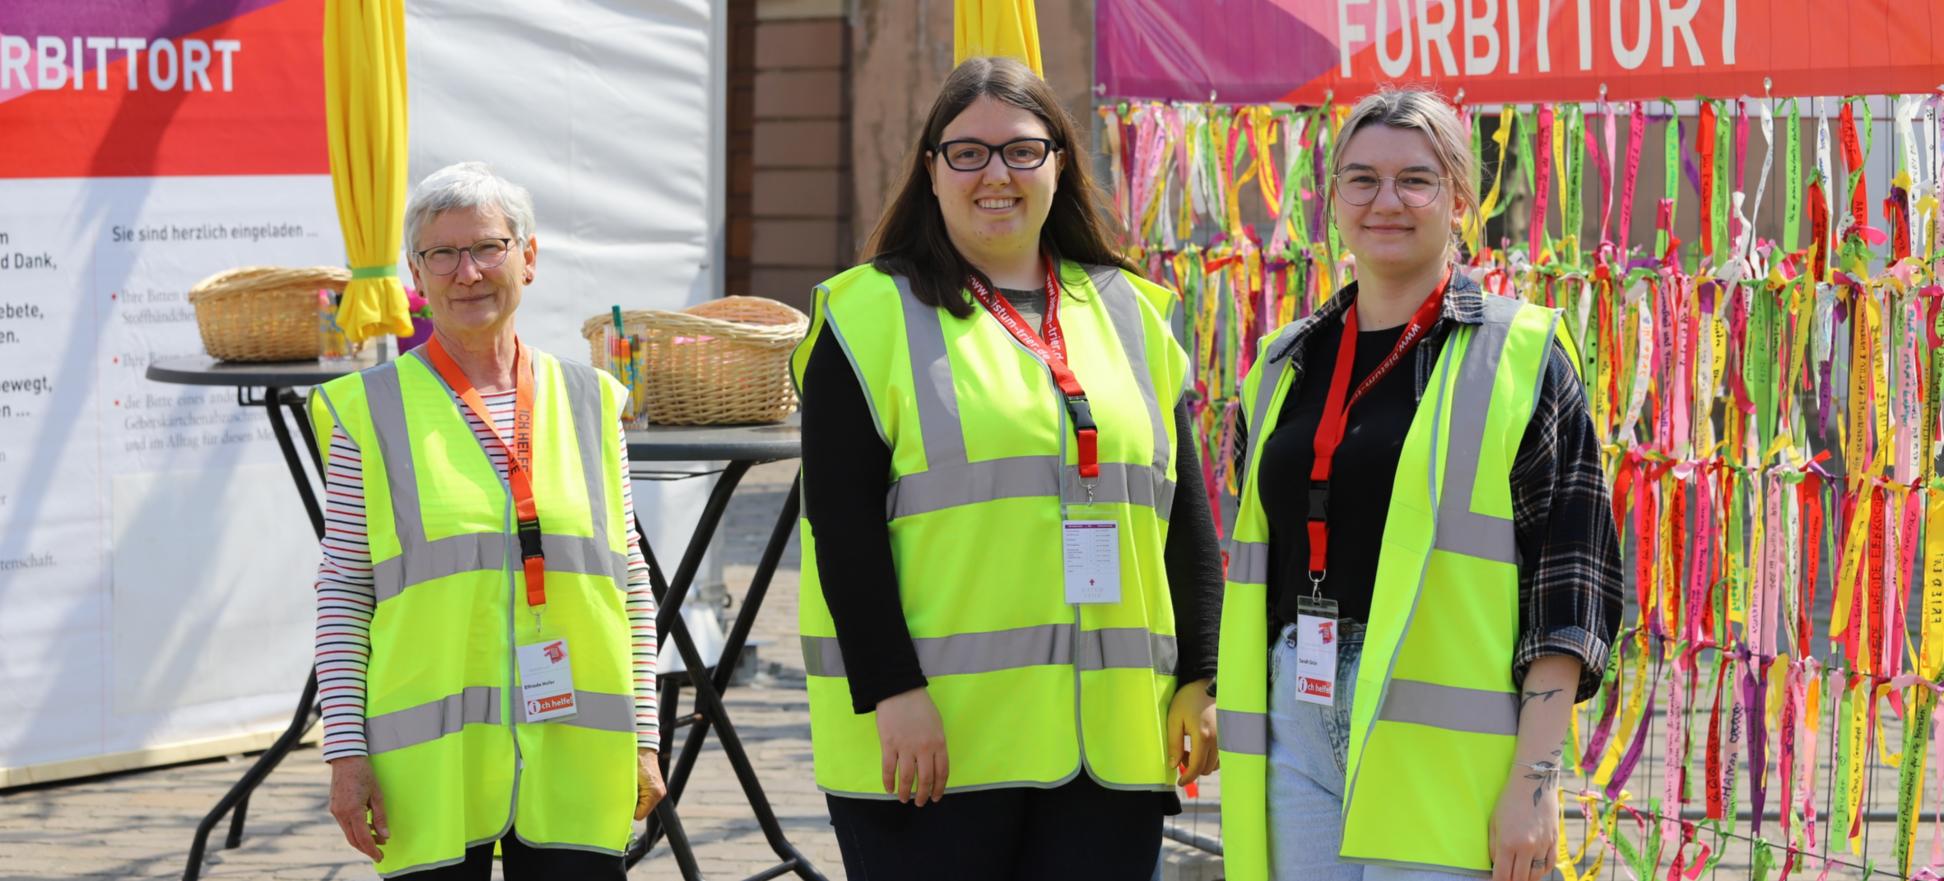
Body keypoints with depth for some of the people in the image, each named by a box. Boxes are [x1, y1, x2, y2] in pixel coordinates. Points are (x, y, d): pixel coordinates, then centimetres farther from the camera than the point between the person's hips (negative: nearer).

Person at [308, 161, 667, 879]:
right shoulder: (372, 412, 3)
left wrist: (644, 739, 8)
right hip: (431, 762, -2)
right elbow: (342, 590, 2)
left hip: (574, 759, 2)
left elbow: (631, 585, 13)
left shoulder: (589, 403, 11)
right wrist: (345, 752, -4)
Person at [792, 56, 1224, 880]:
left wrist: (1201, 679, 7)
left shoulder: (1131, 315, 15)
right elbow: (843, 523, -7)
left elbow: (1185, 520, 15)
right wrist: (890, 690, -15)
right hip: (934, 736, -4)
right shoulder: (872, 316, 1)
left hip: (1109, 741, 4)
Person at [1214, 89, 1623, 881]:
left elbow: (1570, 582, -6)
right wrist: (1239, 741, 16)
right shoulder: (1287, 365, 14)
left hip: (1438, 738, -5)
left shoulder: (1521, 360, -1)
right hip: (1297, 726, 5)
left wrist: (1534, 777, -14)